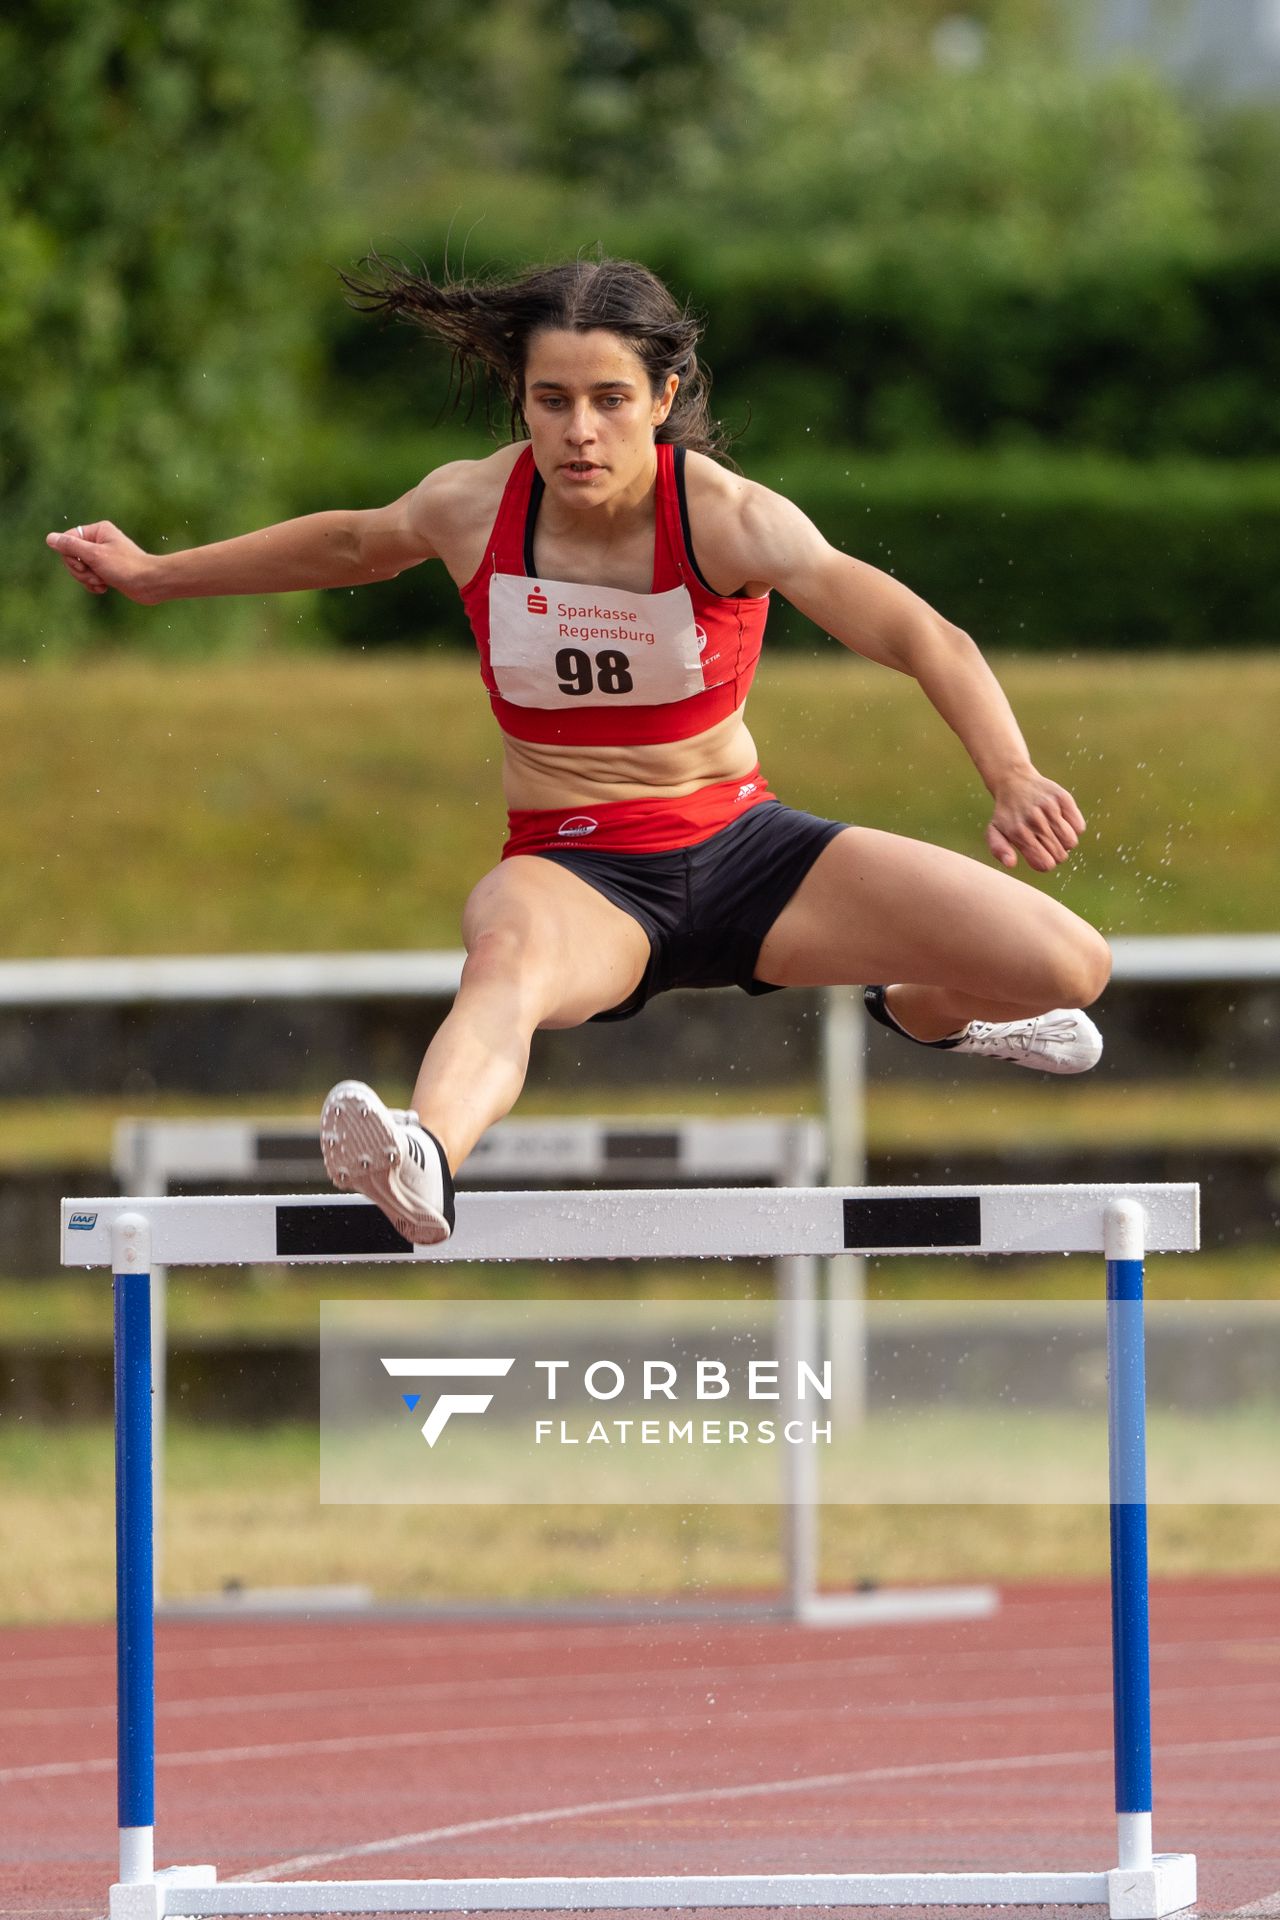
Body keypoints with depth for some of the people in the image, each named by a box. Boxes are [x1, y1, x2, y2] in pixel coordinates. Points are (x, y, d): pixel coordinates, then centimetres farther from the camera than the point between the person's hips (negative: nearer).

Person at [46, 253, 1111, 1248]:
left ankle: (922, 1010, 26)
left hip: (739, 846, 1)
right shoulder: (470, 506, -8)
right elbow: (354, 542, 17)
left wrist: (1013, 778, -46)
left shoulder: (729, 518, -17)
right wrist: (156, 574, 28)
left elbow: (924, 638, -27)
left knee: (1068, 966, -12)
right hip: (574, 870, -1)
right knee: (511, 957, -42)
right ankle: (422, 1164, -76)